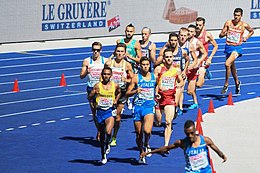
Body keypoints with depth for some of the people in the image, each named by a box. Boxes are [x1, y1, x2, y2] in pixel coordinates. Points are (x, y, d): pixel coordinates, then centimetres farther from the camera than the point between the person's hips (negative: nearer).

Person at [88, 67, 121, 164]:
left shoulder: (115, 86, 1)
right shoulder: (97, 86, -2)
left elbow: (119, 92, 23)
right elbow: (89, 98, 2)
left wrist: (116, 100, 5)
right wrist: (94, 93, -18)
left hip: (110, 111, -1)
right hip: (100, 111, 1)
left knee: (108, 132, -23)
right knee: (102, 134, 11)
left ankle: (107, 145, 11)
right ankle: (103, 156, 26)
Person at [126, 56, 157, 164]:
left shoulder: (154, 77, 7)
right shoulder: (136, 78, 0)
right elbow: (127, 93, -2)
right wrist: (135, 91, -20)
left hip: (149, 106, 0)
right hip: (138, 107, 0)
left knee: (147, 130, -22)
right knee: (138, 134, 6)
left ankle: (146, 144, 10)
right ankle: (141, 153, 27)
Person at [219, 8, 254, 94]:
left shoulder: (244, 25, -5)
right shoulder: (228, 23, -1)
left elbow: (251, 31, 17)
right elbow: (220, 35, 3)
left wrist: (246, 38, 1)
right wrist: (224, 33, -19)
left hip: (237, 48, -4)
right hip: (228, 47, 4)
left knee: (227, 64, -24)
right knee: (232, 67, 18)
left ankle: (226, 84, -11)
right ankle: (237, 82, 42)